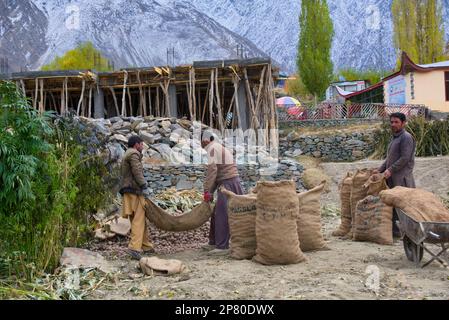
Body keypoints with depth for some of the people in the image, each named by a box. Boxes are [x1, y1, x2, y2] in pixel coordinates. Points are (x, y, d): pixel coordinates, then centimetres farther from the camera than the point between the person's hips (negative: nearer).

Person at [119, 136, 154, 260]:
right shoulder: (133, 154, -6)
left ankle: (146, 246, 18)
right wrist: (144, 187, -15)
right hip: (135, 191, -10)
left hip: (129, 190, 10)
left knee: (142, 220, 13)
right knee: (138, 219, -13)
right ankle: (134, 247, -20)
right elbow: (137, 172, -16)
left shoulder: (127, 155, 25)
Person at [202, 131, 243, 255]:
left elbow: (212, 170, -17)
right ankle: (214, 242, 22)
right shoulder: (221, 148, 23)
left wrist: (207, 191, -14)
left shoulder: (212, 148, -7)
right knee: (217, 214, 15)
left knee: (222, 215, -8)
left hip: (227, 184, -10)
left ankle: (222, 246, -8)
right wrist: (211, 192, 17)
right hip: (232, 183, 10)